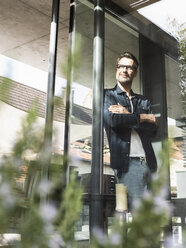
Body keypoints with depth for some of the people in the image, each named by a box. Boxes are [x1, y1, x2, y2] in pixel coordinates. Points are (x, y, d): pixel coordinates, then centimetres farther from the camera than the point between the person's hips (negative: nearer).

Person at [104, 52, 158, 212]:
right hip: (127, 163, -5)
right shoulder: (107, 95, 11)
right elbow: (112, 120, -10)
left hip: (149, 162, 5)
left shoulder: (144, 101, 22)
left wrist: (128, 115, -6)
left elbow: (153, 129, 6)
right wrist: (142, 117, 0)